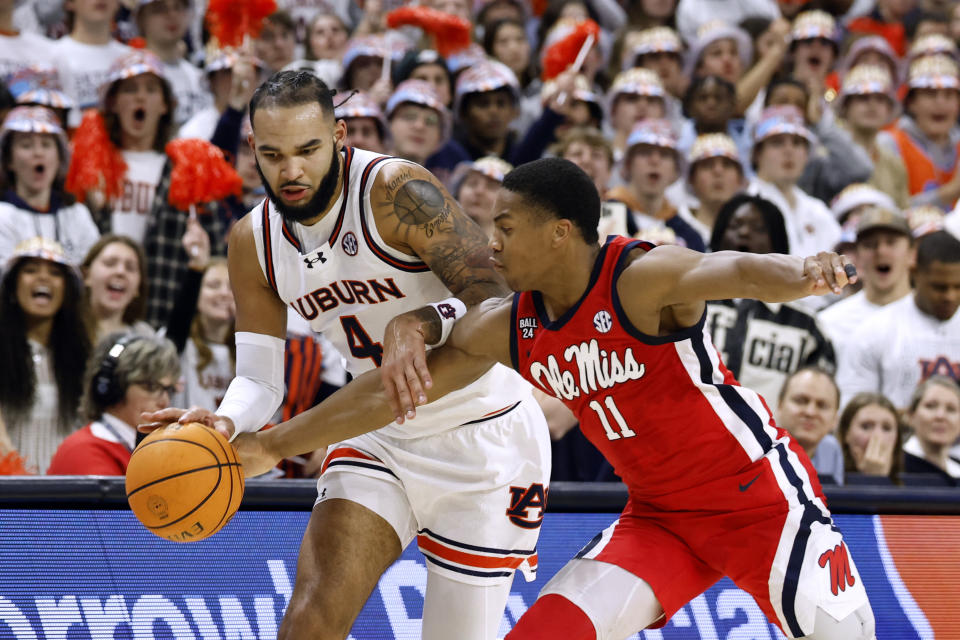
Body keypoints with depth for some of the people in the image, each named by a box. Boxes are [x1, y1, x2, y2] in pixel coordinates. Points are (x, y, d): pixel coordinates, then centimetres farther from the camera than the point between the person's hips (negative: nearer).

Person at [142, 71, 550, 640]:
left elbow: (496, 304, -29)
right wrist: (225, 423, -25)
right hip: (380, 437, 5)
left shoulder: (397, 191, -22)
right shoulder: (254, 242, -3)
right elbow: (259, 377, -1)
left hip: (482, 439, -5)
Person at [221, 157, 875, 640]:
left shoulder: (642, 277, -24)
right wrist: (277, 443, 3)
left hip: (758, 492, -6)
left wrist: (803, 272, -64)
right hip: (659, 514, 6)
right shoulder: (505, 328, -4)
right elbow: (395, 391, 4)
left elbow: (738, 271, -43)